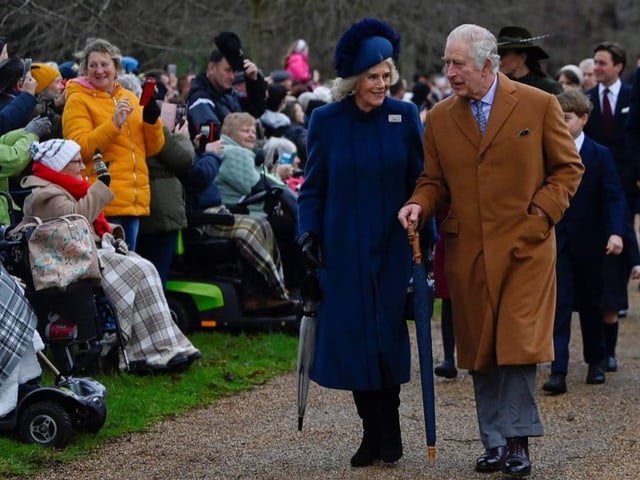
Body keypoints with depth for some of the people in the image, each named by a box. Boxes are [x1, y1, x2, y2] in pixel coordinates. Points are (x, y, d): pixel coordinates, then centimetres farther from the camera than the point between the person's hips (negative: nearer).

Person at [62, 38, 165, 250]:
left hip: (134, 201, 6)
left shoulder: (130, 98, 15)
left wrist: (152, 120, -4)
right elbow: (80, 149, -15)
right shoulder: (78, 101, -3)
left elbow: (153, 148, 15)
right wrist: (114, 123, -22)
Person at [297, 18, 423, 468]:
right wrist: (308, 231, -6)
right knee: (352, 338, 0)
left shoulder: (405, 116, 0)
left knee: (388, 336, -1)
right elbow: (313, 186, 6)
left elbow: (419, 182, 3)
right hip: (344, 249, 0)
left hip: (392, 245, 0)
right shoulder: (326, 120, 0)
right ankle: (373, 430, 11)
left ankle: (386, 431, 13)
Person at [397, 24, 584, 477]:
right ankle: (494, 442, 14)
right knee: (480, 350, 6)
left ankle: (517, 440, 0)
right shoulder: (439, 118, 7)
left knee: (518, 345, -8)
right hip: (467, 251, 3)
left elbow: (568, 166, 4)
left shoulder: (539, 105, -2)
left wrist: (542, 212, -7)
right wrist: (420, 205, -8)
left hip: (525, 247, -3)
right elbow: (434, 180, 13)